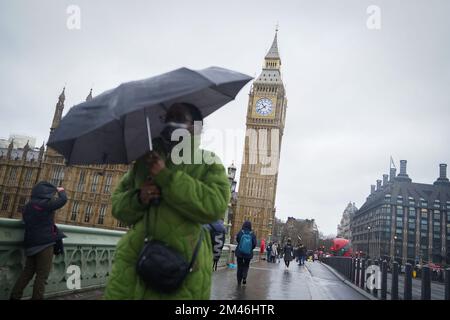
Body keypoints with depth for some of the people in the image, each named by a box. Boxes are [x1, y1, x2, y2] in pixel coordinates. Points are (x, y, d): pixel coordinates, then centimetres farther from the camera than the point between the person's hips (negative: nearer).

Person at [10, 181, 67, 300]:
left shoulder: (29, 205, 11)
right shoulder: (44, 204, -16)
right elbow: (63, 200, -13)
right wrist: (61, 191, 7)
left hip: (31, 243, 8)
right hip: (44, 243, -8)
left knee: (28, 271, 15)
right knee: (42, 274, 0)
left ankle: (14, 296, 15)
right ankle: (37, 298, 3)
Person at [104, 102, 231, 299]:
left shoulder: (208, 164, 3)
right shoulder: (145, 161, 15)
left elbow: (215, 206, -14)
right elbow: (117, 204, 14)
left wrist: (166, 176, -15)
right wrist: (138, 199, -9)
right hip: (133, 260, 3)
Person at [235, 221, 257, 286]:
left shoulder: (240, 232, -11)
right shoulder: (252, 234, -11)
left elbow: (237, 240, 4)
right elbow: (254, 244, -11)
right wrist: (250, 249, 8)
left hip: (239, 253, 0)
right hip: (248, 253, 0)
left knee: (240, 266, 15)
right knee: (246, 266, 21)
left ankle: (239, 281, 16)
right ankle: (244, 277, -3)